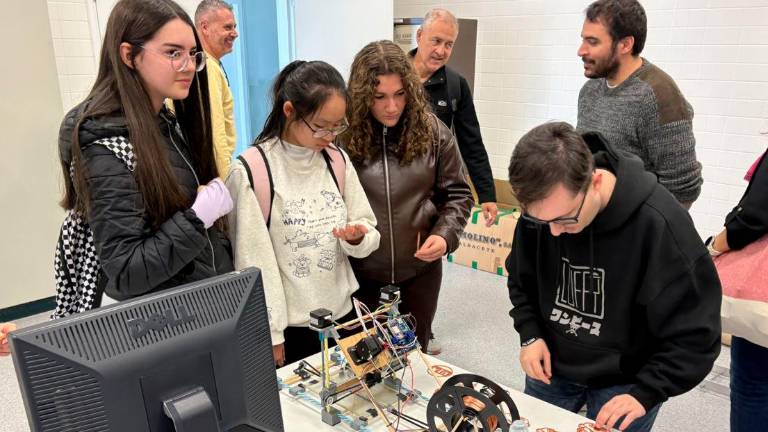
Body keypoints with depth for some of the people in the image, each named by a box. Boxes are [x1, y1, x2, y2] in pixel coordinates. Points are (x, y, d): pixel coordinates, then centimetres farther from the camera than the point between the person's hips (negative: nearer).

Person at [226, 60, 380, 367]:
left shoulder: (338, 160, 1)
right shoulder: (251, 170, -16)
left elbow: (369, 231, 6)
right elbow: (254, 263, -14)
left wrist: (356, 236, -17)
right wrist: (270, 335, -11)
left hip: (340, 313, 5)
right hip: (289, 325, -5)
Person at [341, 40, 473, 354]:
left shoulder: (433, 132, -5)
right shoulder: (343, 135, -13)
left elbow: (458, 194, 1)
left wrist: (445, 234, -13)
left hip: (420, 269, 2)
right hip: (361, 271, -1)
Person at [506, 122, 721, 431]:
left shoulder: (658, 223, -28)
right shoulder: (541, 209, -16)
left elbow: (695, 333, -19)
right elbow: (521, 280, 3)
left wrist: (645, 393, -23)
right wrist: (530, 334, -9)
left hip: (625, 380, -3)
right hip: (551, 366, 4)